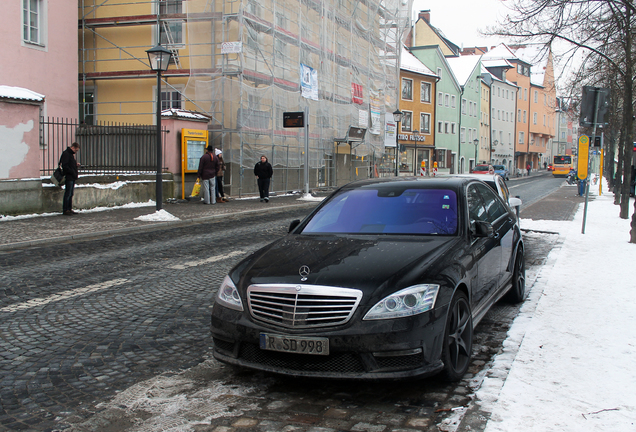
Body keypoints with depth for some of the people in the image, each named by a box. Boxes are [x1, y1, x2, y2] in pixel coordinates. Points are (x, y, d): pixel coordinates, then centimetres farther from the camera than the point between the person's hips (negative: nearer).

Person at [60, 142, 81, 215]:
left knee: (71, 194, 11)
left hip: (73, 178, 10)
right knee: (68, 194, -7)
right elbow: (64, 166, -18)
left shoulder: (72, 154, 19)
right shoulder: (66, 154, -10)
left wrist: (77, 165, 8)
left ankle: (69, 209, 16)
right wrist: (73, 172, -18)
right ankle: (65, 210, -4)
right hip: (68, 177, -10)